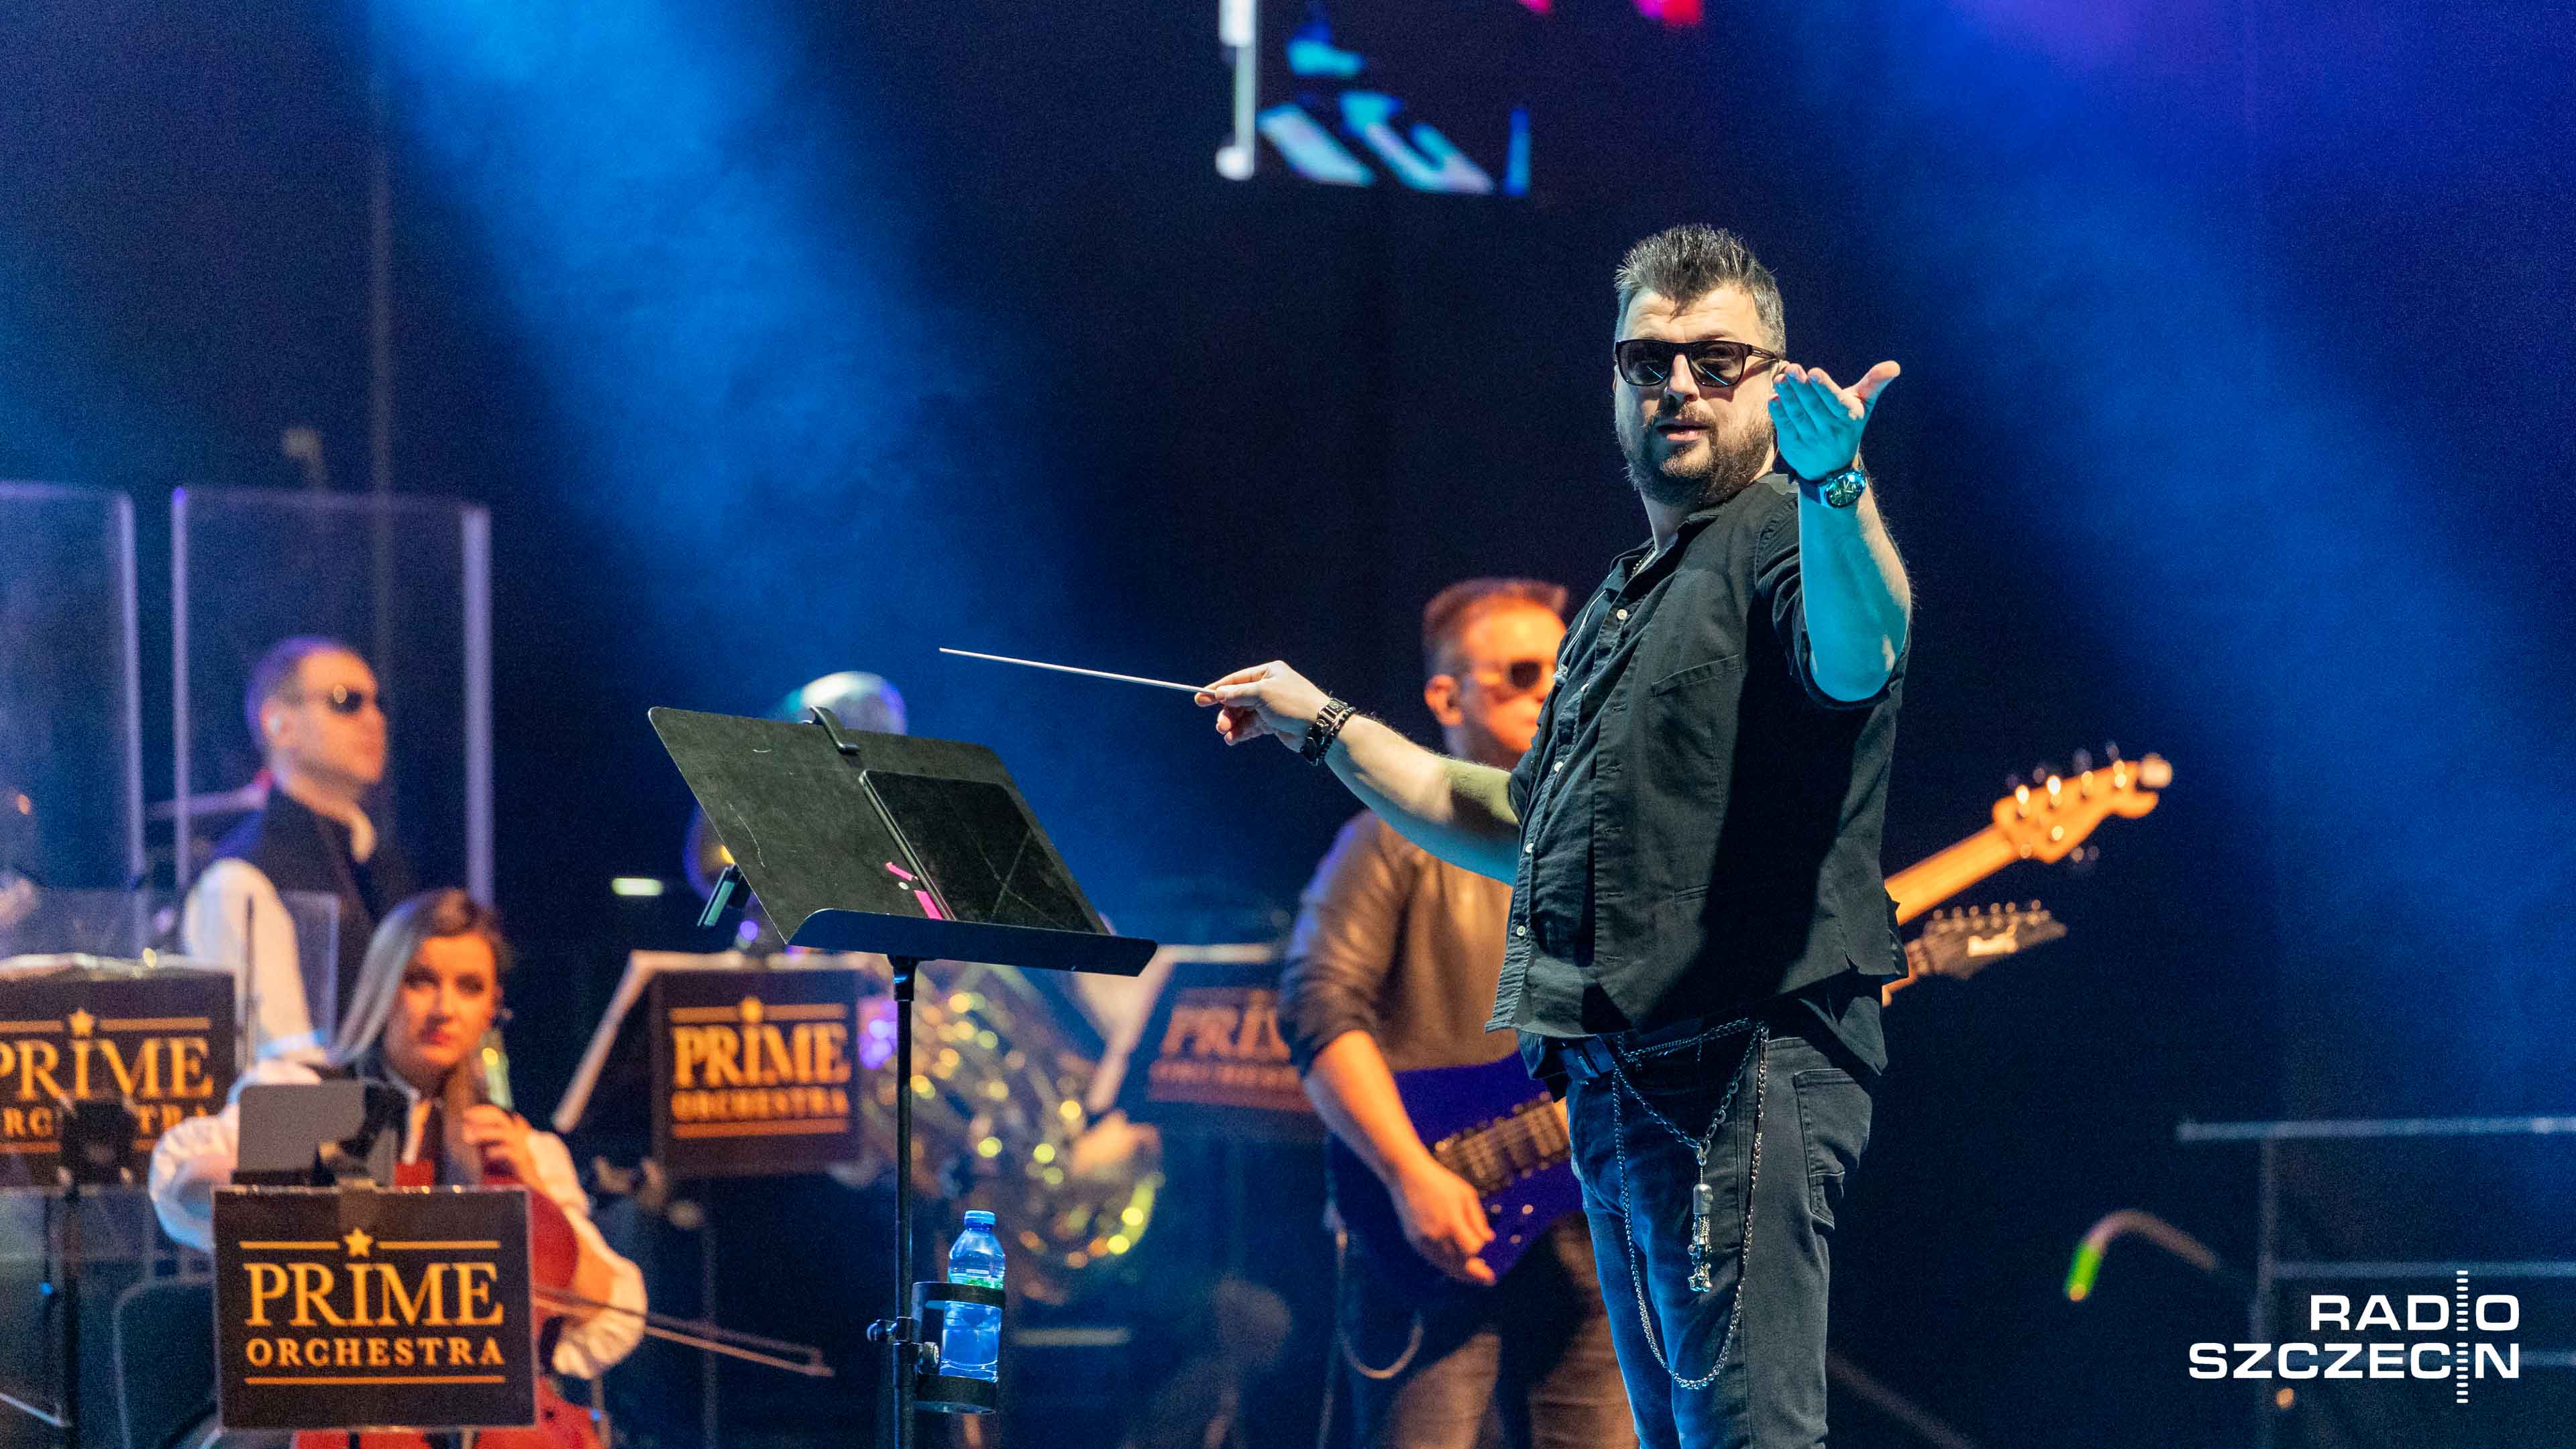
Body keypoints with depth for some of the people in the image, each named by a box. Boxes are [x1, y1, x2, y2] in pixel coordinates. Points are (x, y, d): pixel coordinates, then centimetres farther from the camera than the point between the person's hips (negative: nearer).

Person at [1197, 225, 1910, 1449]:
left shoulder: (1786, 545, -6)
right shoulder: (1628, 599, 25)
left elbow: (1859, 657, -32)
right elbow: (1527, 829, 35)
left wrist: (1833, 489, -51)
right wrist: (1327, 729, 36)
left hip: (1741, 1072, -10)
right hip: (1619, 1086, 10)